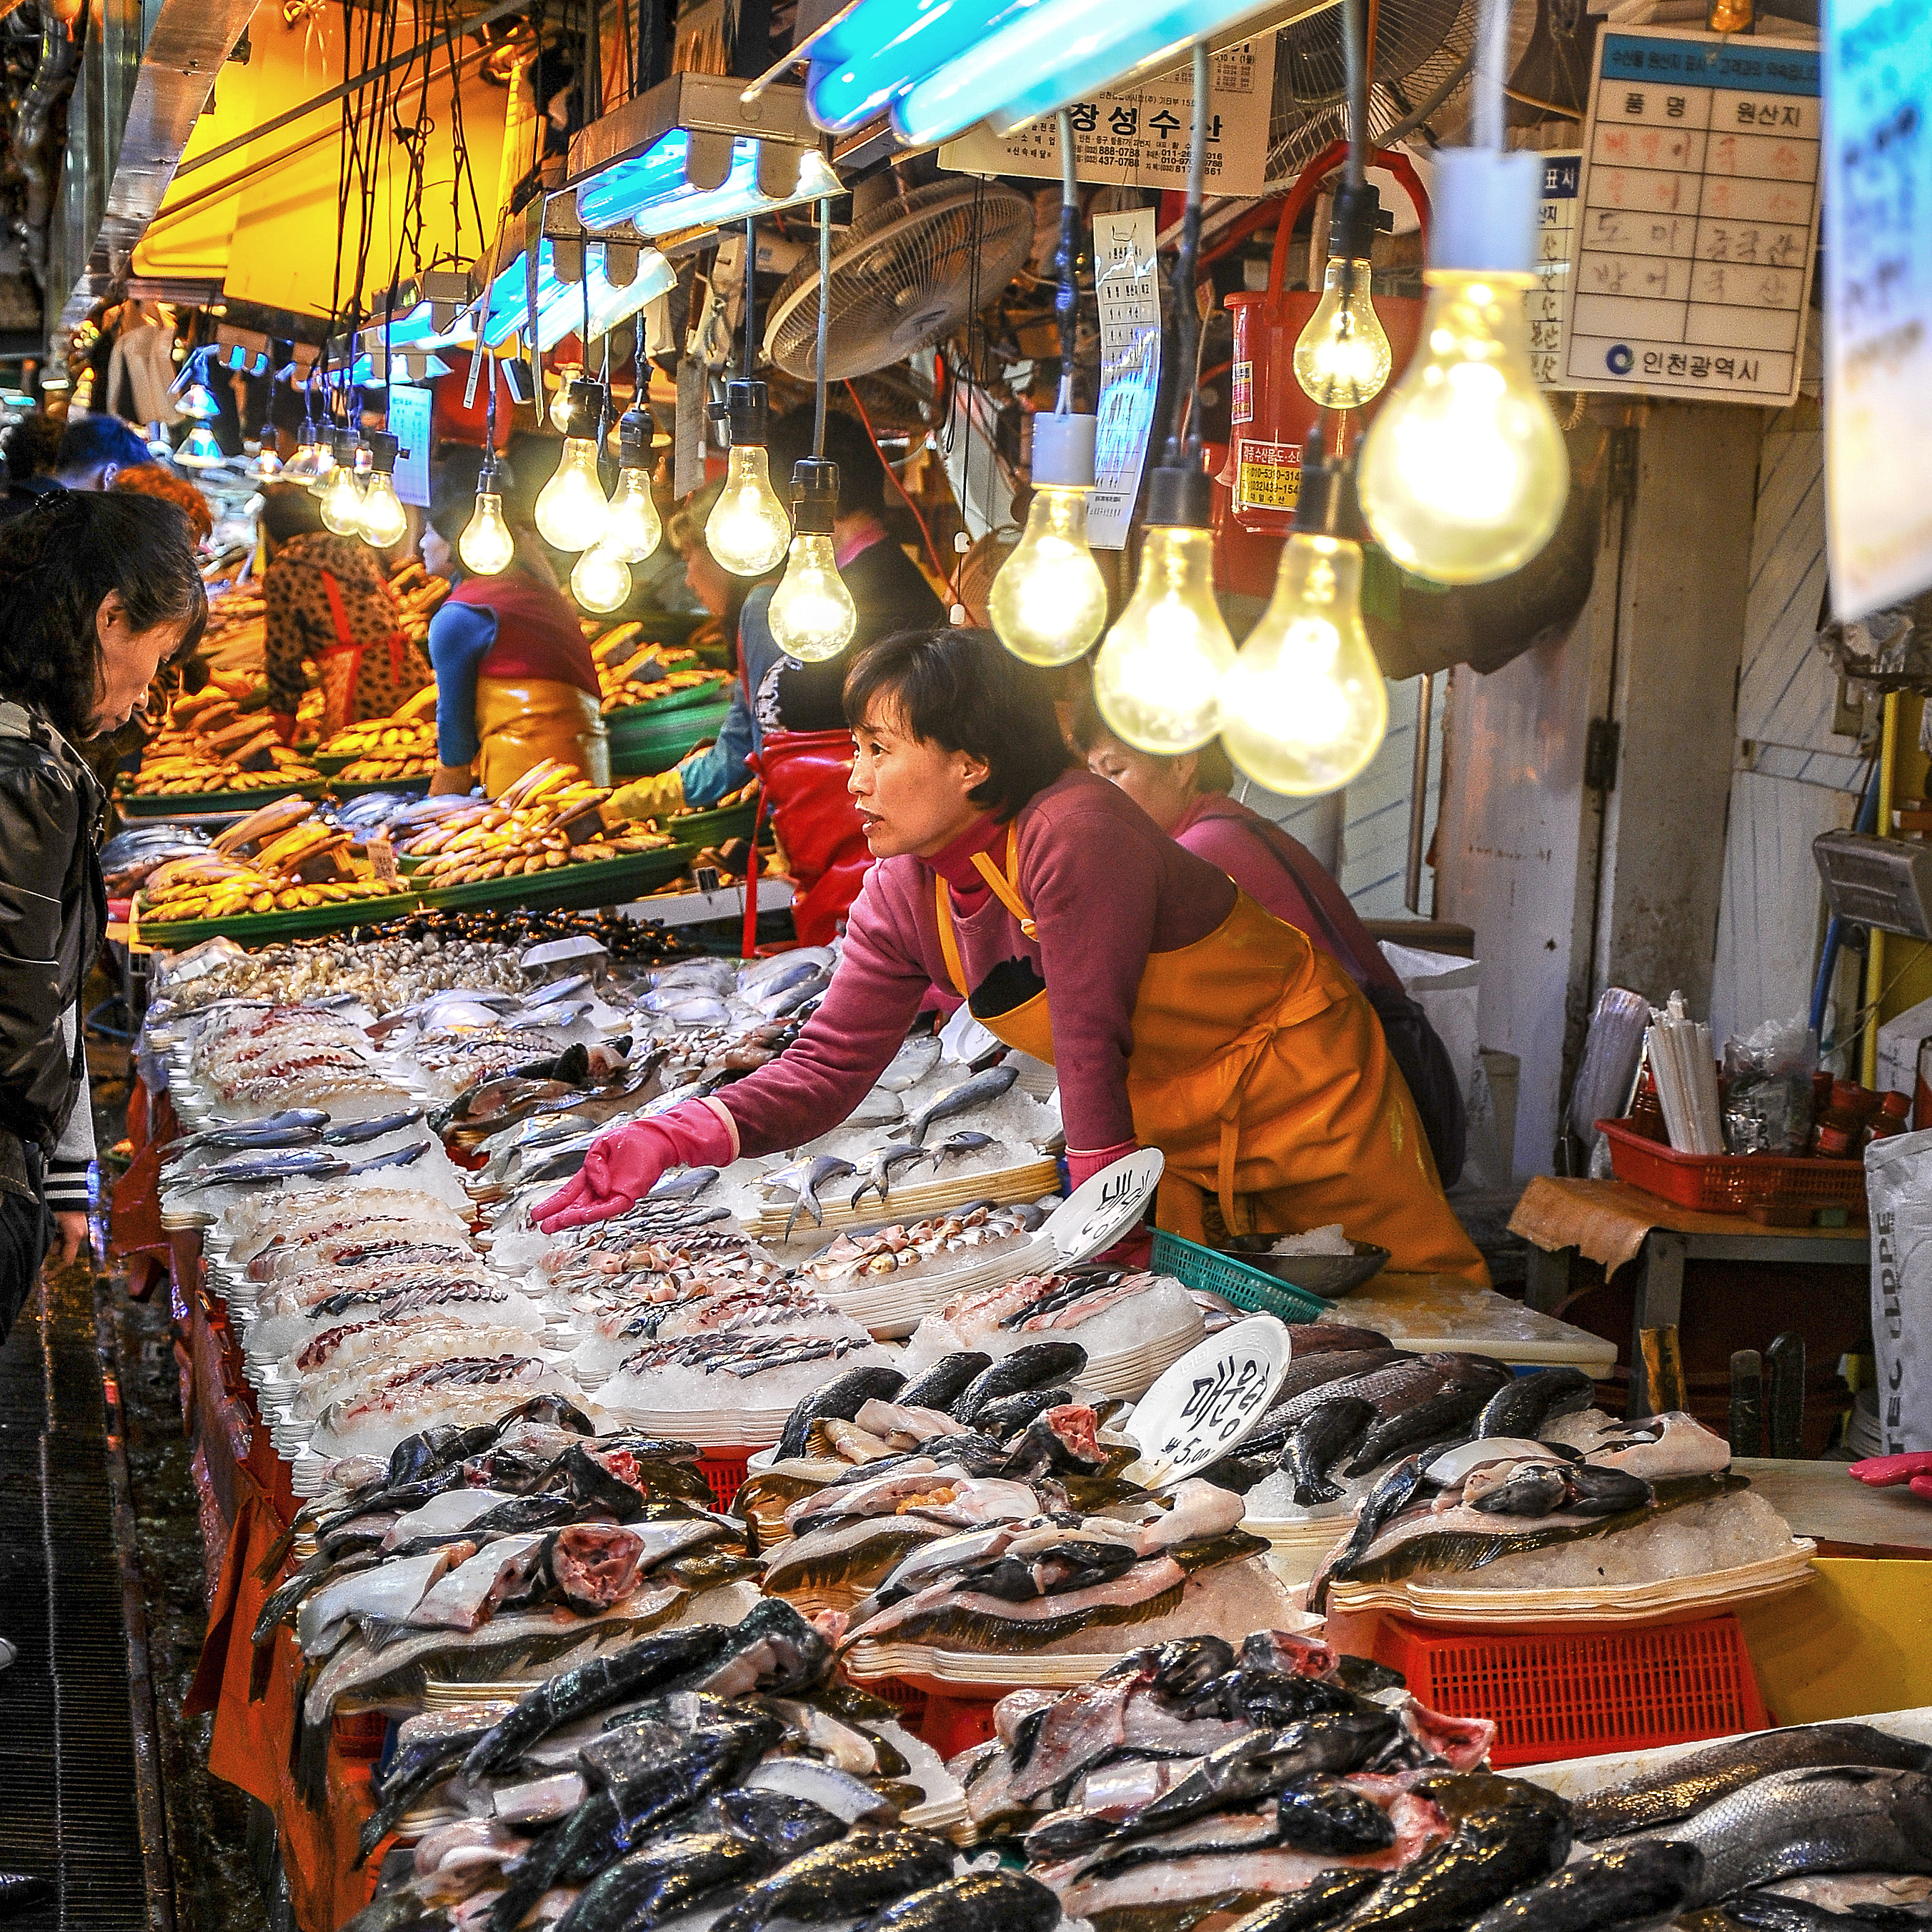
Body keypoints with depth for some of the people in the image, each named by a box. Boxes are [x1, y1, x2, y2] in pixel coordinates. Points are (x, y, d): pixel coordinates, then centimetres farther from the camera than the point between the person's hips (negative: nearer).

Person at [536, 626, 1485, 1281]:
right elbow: (828, 1066, -9)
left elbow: (1090, 1037, -27)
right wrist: (672, 1137, -24)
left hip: (1295, 1076, -7)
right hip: (1173, 1126, 7)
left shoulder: (1075, 834, -32)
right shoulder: (904, 893, -8)